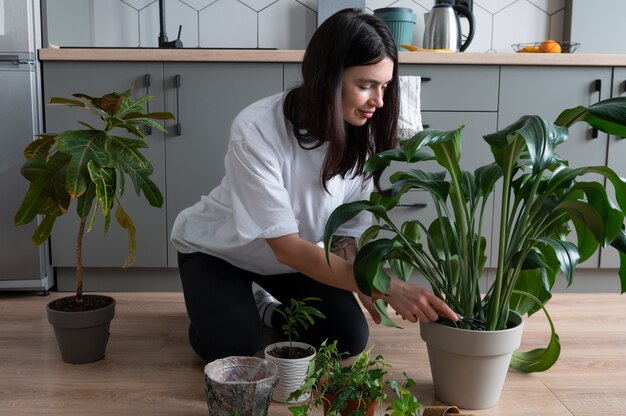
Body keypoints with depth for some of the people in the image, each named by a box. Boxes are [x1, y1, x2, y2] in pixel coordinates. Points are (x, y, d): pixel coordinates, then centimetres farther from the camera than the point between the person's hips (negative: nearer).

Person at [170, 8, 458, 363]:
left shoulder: (362, 136, -18)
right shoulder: (257, 130, -35)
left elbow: (346, 234, -10)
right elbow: (286, 247, -35)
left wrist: (364, 287, -32)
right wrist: (387, 287, -43)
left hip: (297, 256, 4)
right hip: (219, 251, -4)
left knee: (350, 339, -11)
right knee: (233, 350, -23)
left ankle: (267, 310, 15)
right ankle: (214, 307, 11)